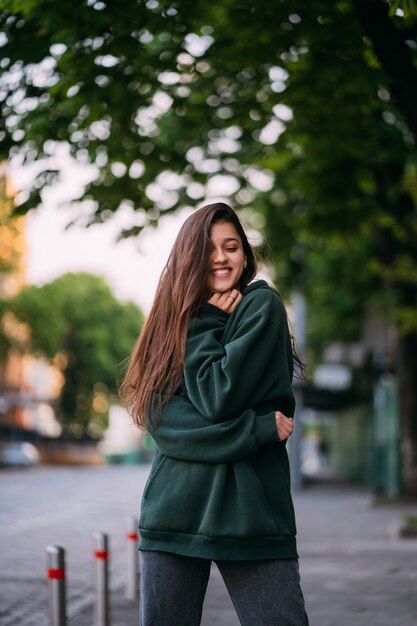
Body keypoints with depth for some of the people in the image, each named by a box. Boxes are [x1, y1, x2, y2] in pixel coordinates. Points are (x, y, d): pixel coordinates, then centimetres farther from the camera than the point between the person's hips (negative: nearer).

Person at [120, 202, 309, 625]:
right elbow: (159, 416, -2)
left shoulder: (261, 306, 0)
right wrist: (253, 429, -12)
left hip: (249, 508, -4)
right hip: (174, 508, 4)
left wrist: (205, 322, -2)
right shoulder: (177, 319, 13)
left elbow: (220, 399, -12)